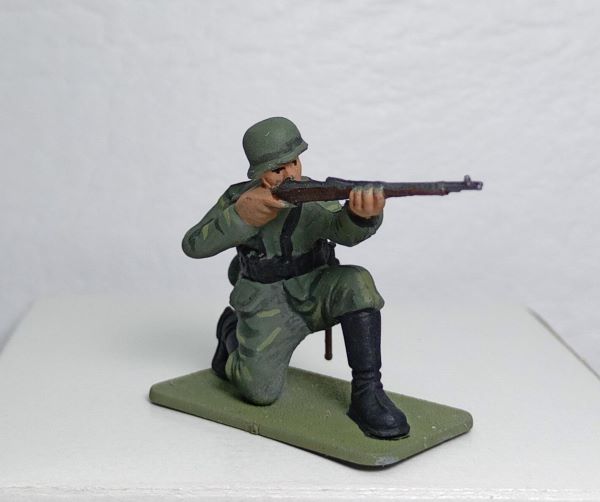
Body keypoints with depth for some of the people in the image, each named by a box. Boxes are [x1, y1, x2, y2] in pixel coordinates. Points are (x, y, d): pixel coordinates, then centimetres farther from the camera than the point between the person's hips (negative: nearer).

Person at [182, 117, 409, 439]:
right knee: (260, 391, -18)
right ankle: (231, 331, 16)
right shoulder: (239, 198, -7)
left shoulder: (316, 197, -9)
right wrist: (240, 215, -24)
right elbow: (192, 246, -8)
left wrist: (365, 212, -57)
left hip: (313, 292, 1)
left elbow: (346, 230, -31)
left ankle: (367, 394, -26)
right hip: (268, 306, -1)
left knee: (356, 283, -31)